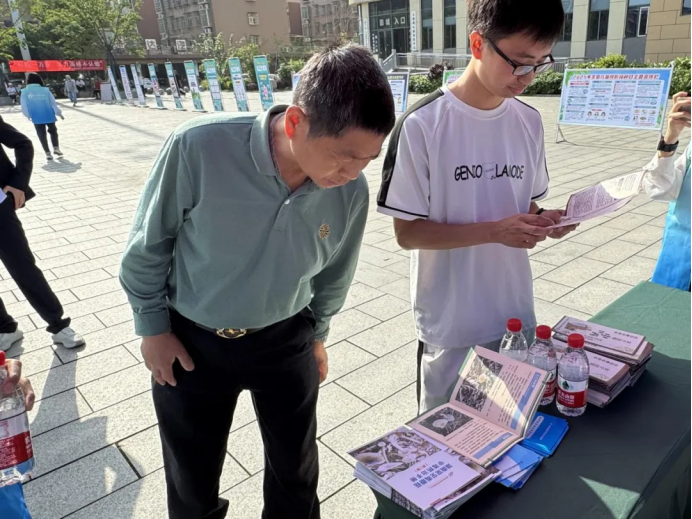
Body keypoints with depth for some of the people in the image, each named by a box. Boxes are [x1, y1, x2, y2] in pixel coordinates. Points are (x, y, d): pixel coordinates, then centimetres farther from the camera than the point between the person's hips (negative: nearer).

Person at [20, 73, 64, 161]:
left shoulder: (25, 92, -4)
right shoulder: (45, 90, -6)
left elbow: (24, 106, 0)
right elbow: (53, 103, -3)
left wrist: (28, 115, 17)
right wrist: (59, 113, 11)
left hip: (36, 118, 0)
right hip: (49, 116, 0)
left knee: (42, 135, 10)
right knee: (53, 131, 21)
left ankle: (48, 153, 6)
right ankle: (56, 148, 9)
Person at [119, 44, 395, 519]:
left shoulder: (352, 192, -18)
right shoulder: (199, 147, -29)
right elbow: (148, 244, -12)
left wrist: (317, 334, 13)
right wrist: (153, 326, -4)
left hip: (284, 341, 2)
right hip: (190, 340, -1)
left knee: (295, 469, 20)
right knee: (192, 476, 22)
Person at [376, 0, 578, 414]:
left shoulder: (530, 122, 1)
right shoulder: (422, 125, -17)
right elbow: (407, 232, -15)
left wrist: (543, 221, -11)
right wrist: (494, 232, -24)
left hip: (516, 314, 5)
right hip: (450, 323, -5)